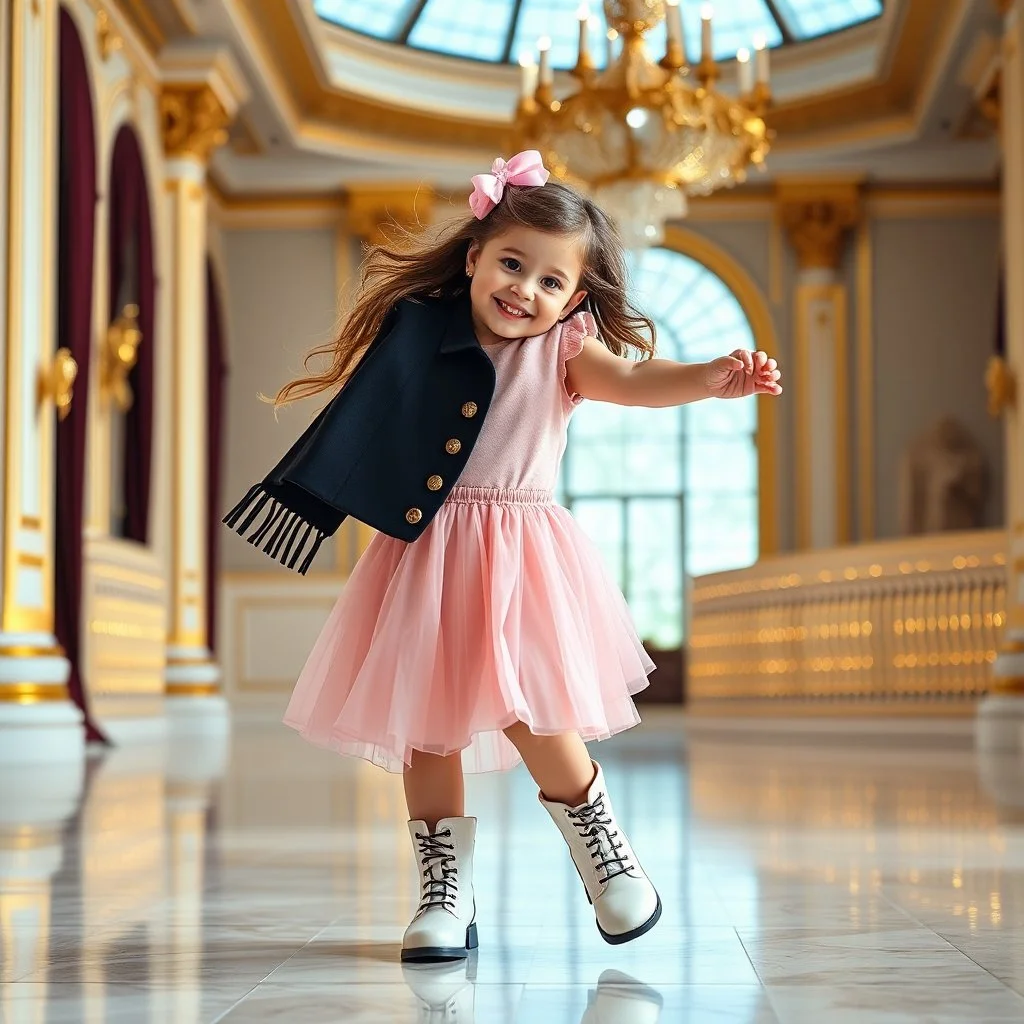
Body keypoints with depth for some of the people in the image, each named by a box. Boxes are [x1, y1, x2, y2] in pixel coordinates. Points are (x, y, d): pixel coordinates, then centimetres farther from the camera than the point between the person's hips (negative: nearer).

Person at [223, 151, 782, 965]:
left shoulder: (563, 349, 0)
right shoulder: (421, 338, 6)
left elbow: (633, 381, -17)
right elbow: (364, 425, 13)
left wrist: (715, 378, -34)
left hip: (520, 551, -3)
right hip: (427, 551, 3)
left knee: (528, 710, -12)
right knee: (424, 718, 3)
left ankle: (602, 849, 13)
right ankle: (447, 892, 15)